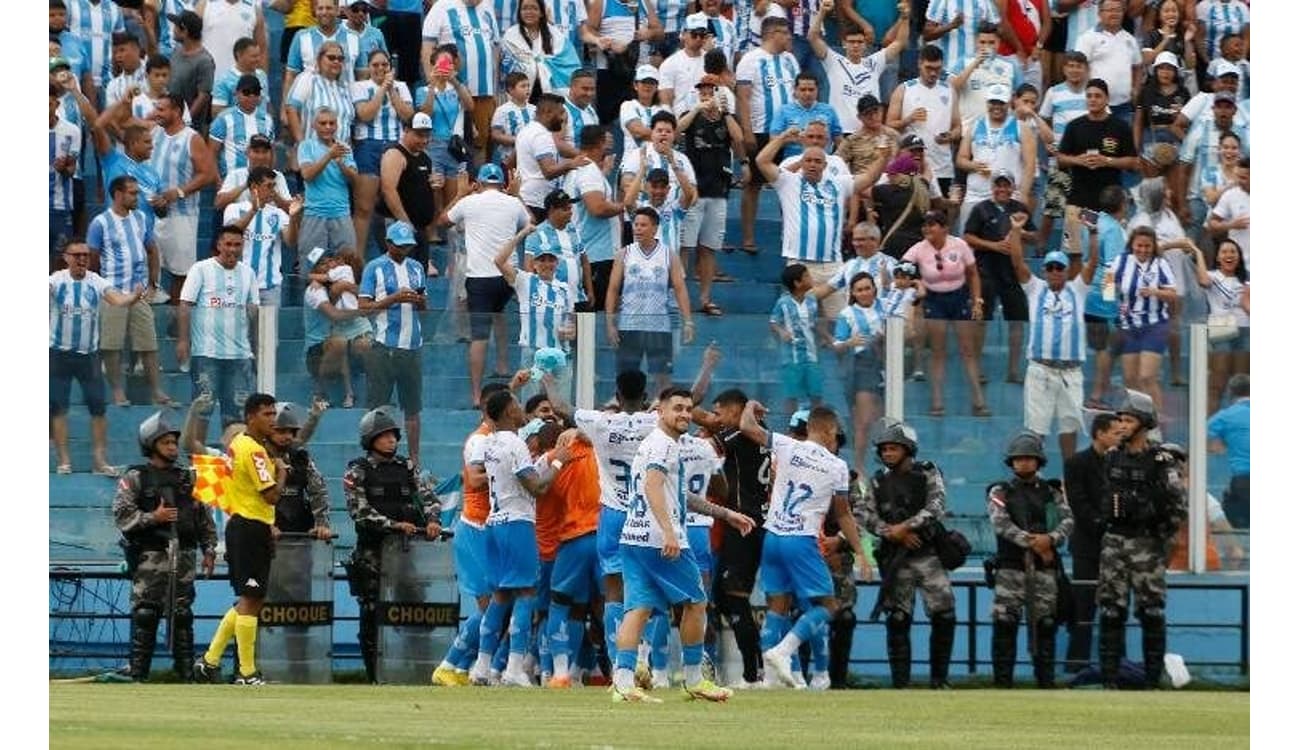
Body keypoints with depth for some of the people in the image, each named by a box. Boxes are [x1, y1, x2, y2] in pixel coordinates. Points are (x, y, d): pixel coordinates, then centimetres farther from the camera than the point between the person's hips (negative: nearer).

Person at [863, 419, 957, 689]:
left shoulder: (927, 474, 4)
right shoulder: (878, 481, 11)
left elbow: (935, 507, -10)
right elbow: (871, 519, 3)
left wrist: (906, 526, -20)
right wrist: (896, 534, -13)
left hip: (928, 554, -2)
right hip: (895, 558, 2)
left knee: (944, 616, -7)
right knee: (898, 620, -1)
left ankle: (939, 679, 3)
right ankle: (900, 683, 2)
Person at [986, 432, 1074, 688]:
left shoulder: (1051, 492, 14)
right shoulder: (1001, 492, 8)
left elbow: (1068, 521, 1)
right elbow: (1000, 523, -8)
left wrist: (1051, 539, -20)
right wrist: (1031, 543, -16)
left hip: (1044, 569, 2)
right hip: (1011, 567, -2)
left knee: (1045, 624, 2)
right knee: (1004, 623, -8)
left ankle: (1046, 680, 7)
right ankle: (1002, 680, -6)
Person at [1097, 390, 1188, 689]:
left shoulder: (1160, 460, -8)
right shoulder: (1113, 458, 10)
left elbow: (1179, 504, -10)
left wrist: (1162, 538, -8)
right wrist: (1106, 526, 13)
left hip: (1146, 544, -6)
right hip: (1113, 541, 6)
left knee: (1150, 612, -2)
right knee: (1110, 610, 3)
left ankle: (1153, 680, 3)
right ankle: (1109, 678, 6)